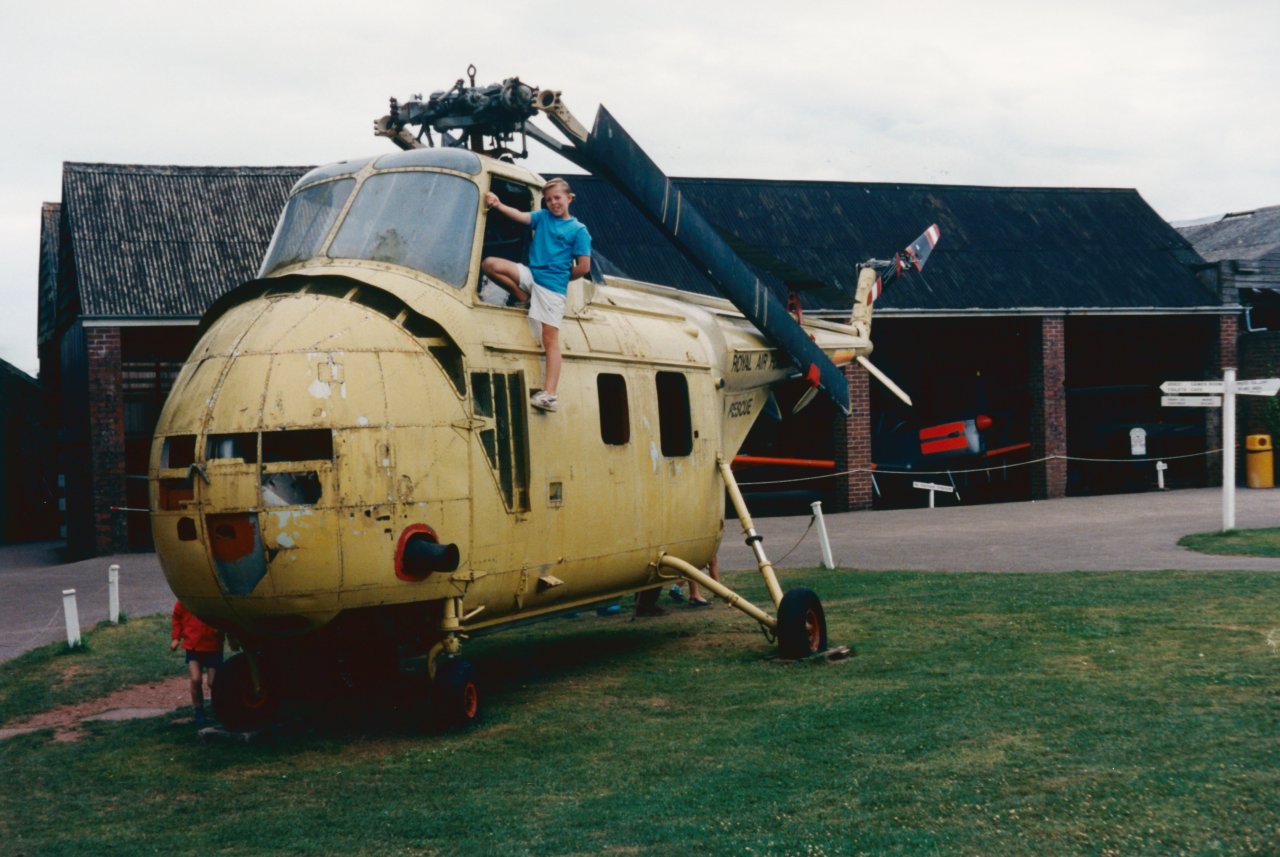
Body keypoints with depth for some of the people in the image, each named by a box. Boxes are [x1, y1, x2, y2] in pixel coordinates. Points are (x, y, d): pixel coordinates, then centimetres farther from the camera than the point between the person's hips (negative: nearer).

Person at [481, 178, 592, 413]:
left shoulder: (578, 230, 3)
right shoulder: (542, 217, 13)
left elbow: (583, 267, -2)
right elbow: (520, 216, -6)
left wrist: (561, 276, 6)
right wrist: (498, 205, -24)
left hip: (553, 287, -4)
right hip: (530, 274, 4)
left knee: (550, 339, -9)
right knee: (490, 264, -17)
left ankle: (549, 394, -15)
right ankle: (522, 297, 4)